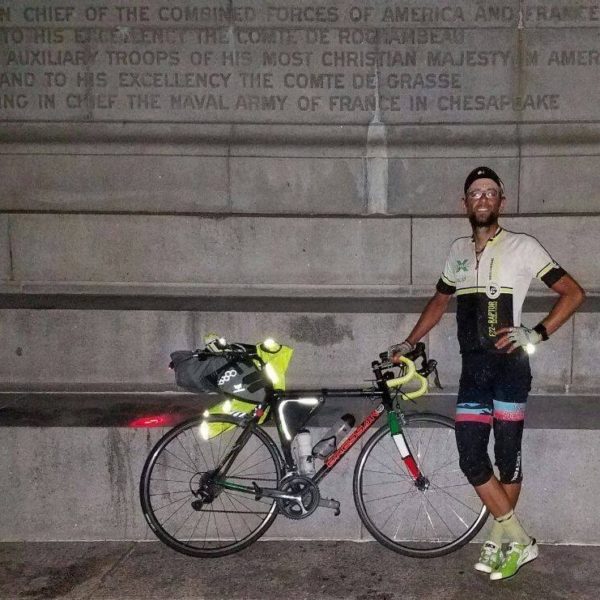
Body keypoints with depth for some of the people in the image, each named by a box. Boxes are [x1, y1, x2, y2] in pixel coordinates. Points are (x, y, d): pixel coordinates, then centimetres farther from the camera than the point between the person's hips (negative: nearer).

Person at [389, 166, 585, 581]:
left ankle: (501, 539, 17)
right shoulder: (458, 251, 14)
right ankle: (518, 540, 12)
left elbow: (574, 292, -2)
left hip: (508, 364, -5)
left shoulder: (522, 247, -1)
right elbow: (440, 300, 26)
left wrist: (537, 334, -13)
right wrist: (410, 343, 19)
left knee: (507, 456, 1)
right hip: (473, 366, 5)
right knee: (471, 457, -1)